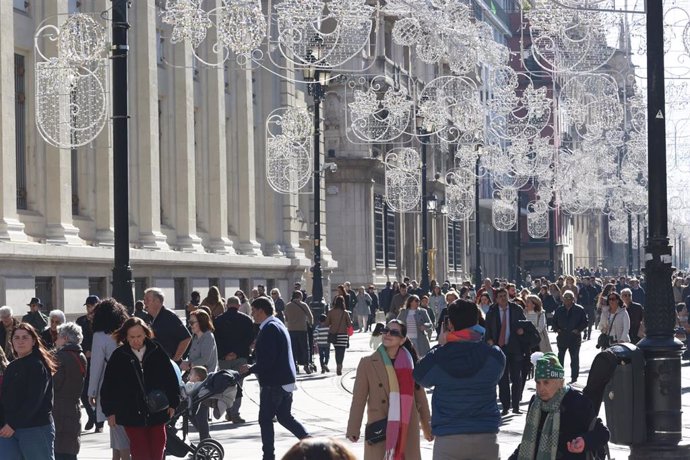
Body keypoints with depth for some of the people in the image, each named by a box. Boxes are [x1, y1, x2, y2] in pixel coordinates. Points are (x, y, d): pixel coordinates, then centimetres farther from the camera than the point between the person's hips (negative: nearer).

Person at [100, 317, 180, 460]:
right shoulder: (119, 356, -3)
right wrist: (110, 411, 1)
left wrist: (173, 403, 8)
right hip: (132, 415, -1)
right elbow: (108, 385, 2)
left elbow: (171, 378, 8)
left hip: (157, 413, 1)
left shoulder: (157, 351, 0)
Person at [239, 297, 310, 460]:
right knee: (285, 417, 15)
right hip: (285, 380, 10)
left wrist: (251, 369, -11)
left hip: (273, 382, -10)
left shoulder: (269, 328, -18)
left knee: (265, 419, 0)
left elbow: (268, 359, -23)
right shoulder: (277, 324, 14)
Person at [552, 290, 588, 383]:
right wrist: (557, 329, -3)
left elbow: (585, 322, 0)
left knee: (574, 358, 4)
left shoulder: (579, 310, -2)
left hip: (575, 338, -3)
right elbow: (554, 321, 15)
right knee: (560, 358, 5)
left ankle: (574, 378, 11)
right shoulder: (559, 310, 7)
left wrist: (578, 330, -14)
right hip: (562, 337, 3)